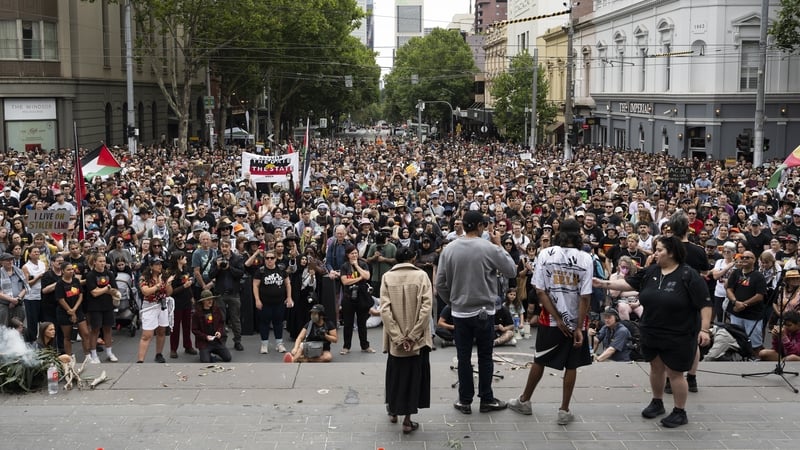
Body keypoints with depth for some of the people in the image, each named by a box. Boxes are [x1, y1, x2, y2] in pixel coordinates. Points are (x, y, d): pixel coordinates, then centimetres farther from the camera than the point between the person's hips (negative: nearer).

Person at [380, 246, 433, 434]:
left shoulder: (387, 277, -3)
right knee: (414, 374, 8)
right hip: (418, 338, -2)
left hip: (395, 338, 2)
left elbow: (384, 309, -10)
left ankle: (393, 410, 36)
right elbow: (427, 307, -13)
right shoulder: (421, 276, -6)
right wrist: (412, 336, -10)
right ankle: (407, 420, 8)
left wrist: (398, 337, -9)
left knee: (395, 372, 20)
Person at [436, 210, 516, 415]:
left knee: (464, 358, 9)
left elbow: (440, 283, -2)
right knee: (485, 357, 10)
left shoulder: (449, 249, -5)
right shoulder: (490, 248, -13)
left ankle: (465, 401, 15)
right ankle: (486, 400, 17)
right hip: (484, 311, -2)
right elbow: (511, 271, -2)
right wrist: (499, 246, 5)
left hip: (459, 312, 2)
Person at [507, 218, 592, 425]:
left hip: (550, 320, 1)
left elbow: (540, 291, -10)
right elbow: (585, 297, -14)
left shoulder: (545, 254, -7)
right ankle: (564, 411, 16)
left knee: (540, 361, 17)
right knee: (571, 366, 11)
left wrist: (557, 319, -7)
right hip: (575, 321, -1)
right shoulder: (585, 259, -11)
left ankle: (524, 401, 31)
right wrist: (579, 327, -11)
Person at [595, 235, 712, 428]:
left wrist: (704, 329, -19)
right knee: (656, 368, 17)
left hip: (678, 336, -6)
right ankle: (657, 403, 36)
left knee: (674, 373, 2)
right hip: (651, 333, 6)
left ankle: (680, 412, 16)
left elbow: (705, 304, -14)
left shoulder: (689, 276, -15)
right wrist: (604, 283, -2)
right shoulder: (650, 272, 2)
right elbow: (629, 283, 6)